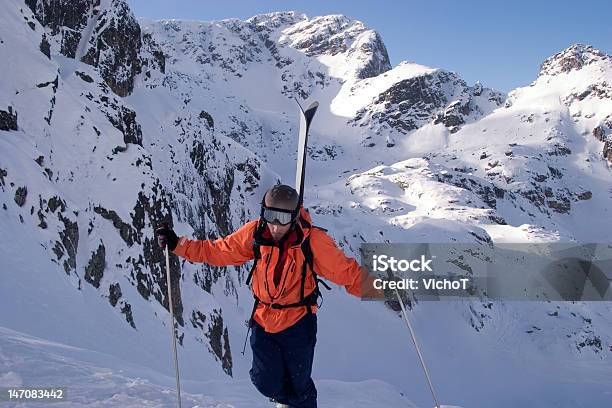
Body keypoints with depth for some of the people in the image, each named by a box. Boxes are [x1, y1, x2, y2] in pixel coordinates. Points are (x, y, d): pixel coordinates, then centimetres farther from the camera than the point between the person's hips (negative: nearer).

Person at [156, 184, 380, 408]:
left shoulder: (313, 240, -21)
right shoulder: (254, 233, -13)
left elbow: (347, 272, -17)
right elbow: (217, 251, -1)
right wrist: (177, 245, -5)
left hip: (298, 323, -2)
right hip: (263, 320, 2)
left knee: (299, 386, 8)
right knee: (267, 383, 5)